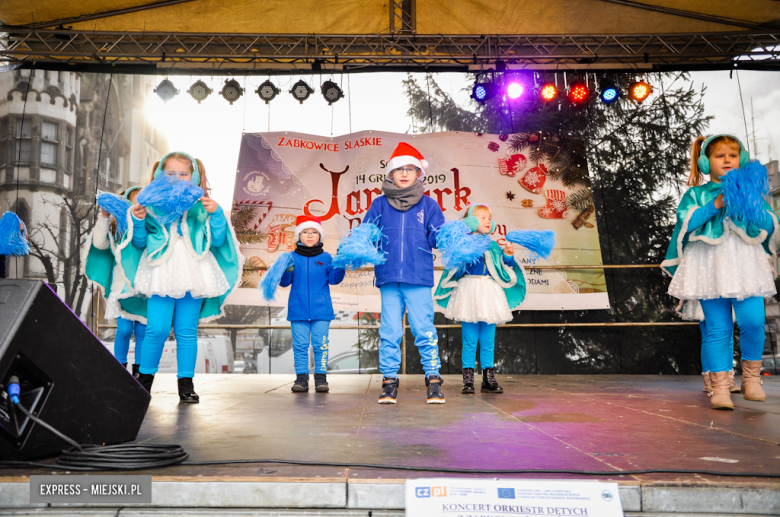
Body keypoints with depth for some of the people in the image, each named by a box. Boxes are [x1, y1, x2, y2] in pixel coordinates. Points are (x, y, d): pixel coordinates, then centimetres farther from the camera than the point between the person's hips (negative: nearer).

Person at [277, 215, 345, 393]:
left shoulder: (326, 258, 7)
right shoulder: (292, 258, 6)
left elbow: (333, 278, 0)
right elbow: (284, 282, 3)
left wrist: (341, 266, -16)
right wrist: (287, 270, -17)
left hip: (321, 310, 0)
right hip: (298, 310, 0)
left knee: (320, 344, 2)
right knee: (300, 344, 3)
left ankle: (321, 377, 11)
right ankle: (301, 377, 12)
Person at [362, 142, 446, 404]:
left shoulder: (428, 204, 10)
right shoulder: (380, 204, 12)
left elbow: (438, 238, 6)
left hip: (419, 278, -1)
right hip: (388, 277, 1)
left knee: (424, 329, -1)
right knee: (389, 332, 4)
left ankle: (433, 379, 9)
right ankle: (389, 381, 13)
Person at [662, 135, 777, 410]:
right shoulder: (697, 193, 11)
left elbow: (769, 226, 11)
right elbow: (686, 221, -5)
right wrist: (716, 205, -13)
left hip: (746, 263, 2)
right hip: (710, 264, -2)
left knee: (752, 321, -12)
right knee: (718, 327, -2)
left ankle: (751, 376, 12)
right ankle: (720, 387, 5)